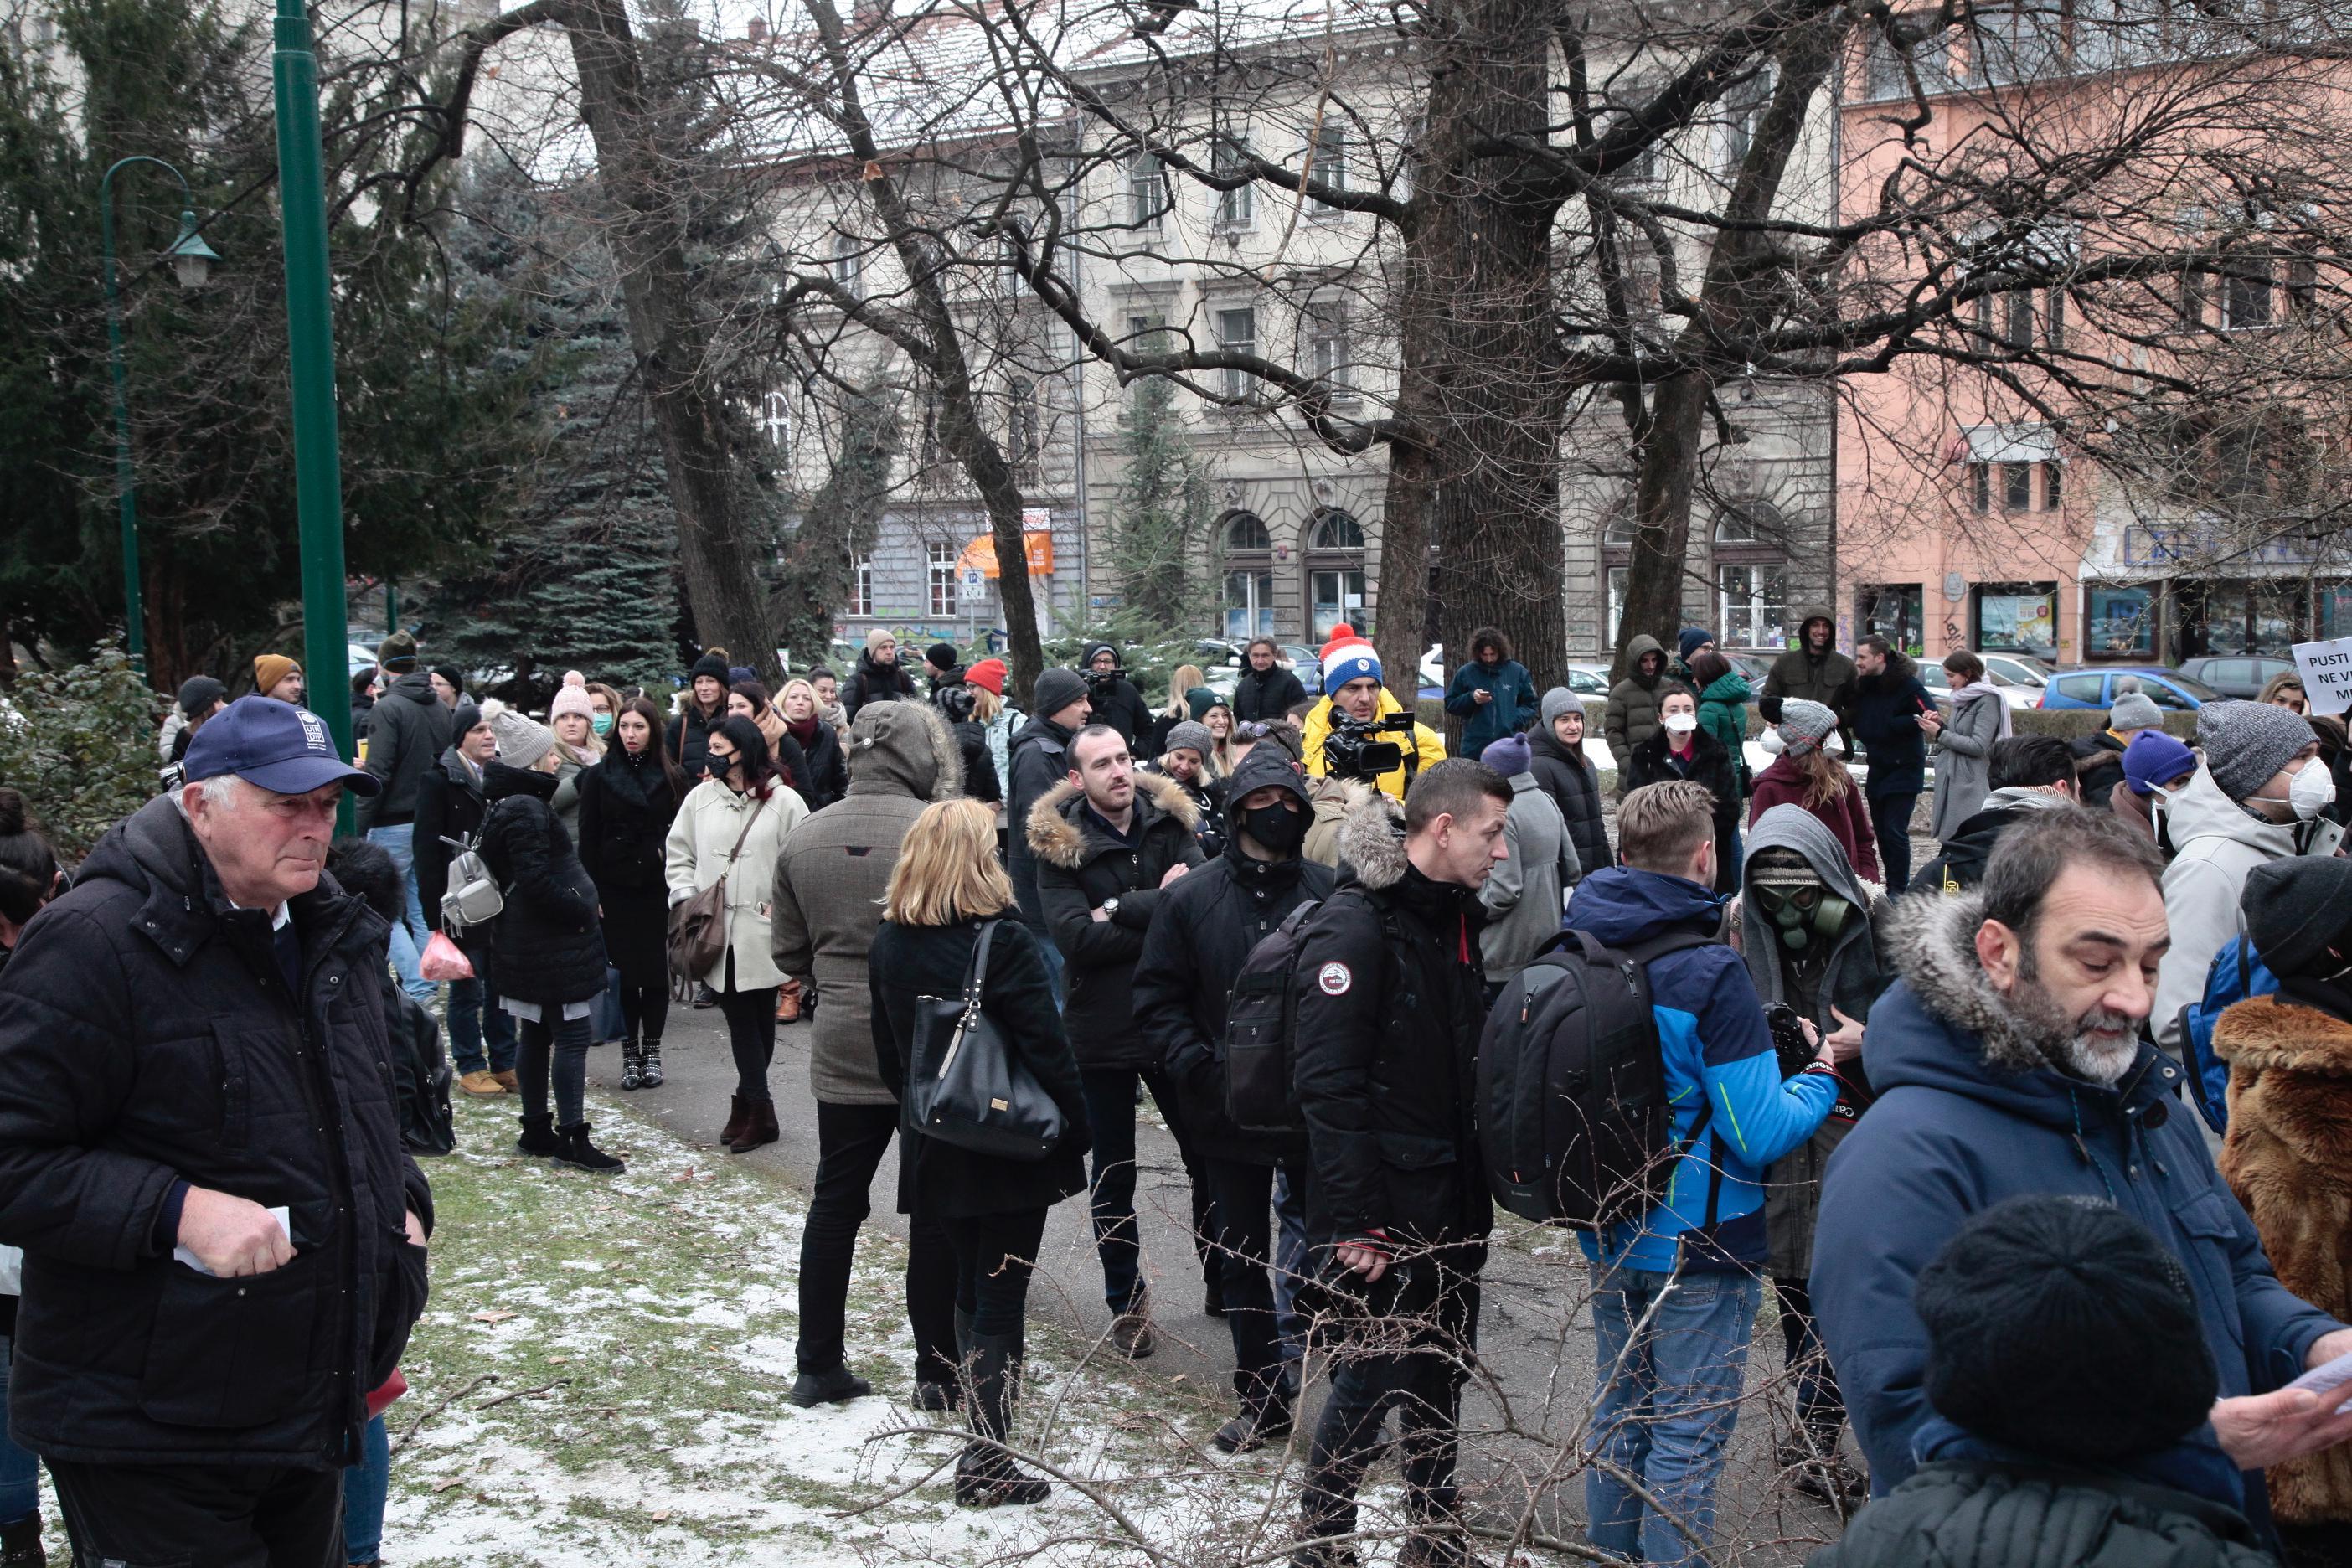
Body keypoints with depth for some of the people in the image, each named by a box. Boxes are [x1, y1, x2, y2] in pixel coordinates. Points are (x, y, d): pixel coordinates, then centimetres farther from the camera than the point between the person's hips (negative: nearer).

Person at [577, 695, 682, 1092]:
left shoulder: (671, 778, 5)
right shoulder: (598, 777, 5)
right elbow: (588, 840, 3)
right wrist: (592, 892, -3)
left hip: (658, 888, 0)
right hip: (615, 890, 0)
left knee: (657, 970, 1)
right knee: (625, 971, 1)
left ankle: (651, 1052, 11)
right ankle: (630, 1052, 10)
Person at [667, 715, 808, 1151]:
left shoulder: (784, 801, -4)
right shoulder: (700, 798, 8)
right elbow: (678, 853, 15)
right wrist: (685, 897, 2)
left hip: (763, 933, -3)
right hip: (715, 931, 3)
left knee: (760, 1018, 5)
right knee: (740, 1019, 4)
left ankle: (746, 1104, 17)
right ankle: (759, 1110, 9)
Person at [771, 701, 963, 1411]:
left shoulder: (803, 837, 0)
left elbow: (788, 951, 7)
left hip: (842, 1051, 4)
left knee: (835, 1205, 13)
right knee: (935, 1212, 7)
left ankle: (818, 1366, 20)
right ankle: (938, 1370, 14)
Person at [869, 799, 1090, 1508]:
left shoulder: (889, 944, 1)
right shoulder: (1002, 942, -18)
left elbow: (889, 1055, 9)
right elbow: (1047, 1048, -16)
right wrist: (1076, 1131, -5)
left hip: (935, 1151, 6)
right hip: (1010, 1150, -6)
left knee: (970, 1288, 20)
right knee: (1000, 1299, 2)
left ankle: (983, 1431, 30)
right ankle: (985, 1462, 5)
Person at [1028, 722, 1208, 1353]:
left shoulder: (1169, 822, -1)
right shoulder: (1058, 845, -9)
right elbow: (1077, 938, -21)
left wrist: (1122, 909, -20)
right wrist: (1161, 910, -18)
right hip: (1100, 1033, -2)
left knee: (1207, 1156, 13)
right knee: (1113, 1179, 11)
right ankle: (1127, 1304, 25)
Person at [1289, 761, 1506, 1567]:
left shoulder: (1455, 916, 9)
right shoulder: (1354, 927, -19)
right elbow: (1327, 1085, -23)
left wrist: (1482, 1178, 16)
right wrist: (1356, 1222, -24)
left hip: (1452, 1204, 8)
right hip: (1384, 1213, -8)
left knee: (1440, 1373, 18)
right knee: (1371, 1380, 1)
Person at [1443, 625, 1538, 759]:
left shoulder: (1517, 671, 6)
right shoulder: (1465, 673, 4)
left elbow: (1530, 705, 11)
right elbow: (1450, 704, 10)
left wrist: (1515, 720, -8)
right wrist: (1471, 698, -9)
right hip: (1474, 749, 0)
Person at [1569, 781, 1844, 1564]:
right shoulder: (1709, 974, -23)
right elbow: (1761, 1134, -21)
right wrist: (1824, 1073, -4)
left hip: (1608, 1238, 7)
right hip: (1697, 1246, -7)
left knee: (1618, 1418, 21)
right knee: (1686, 1436, 6)